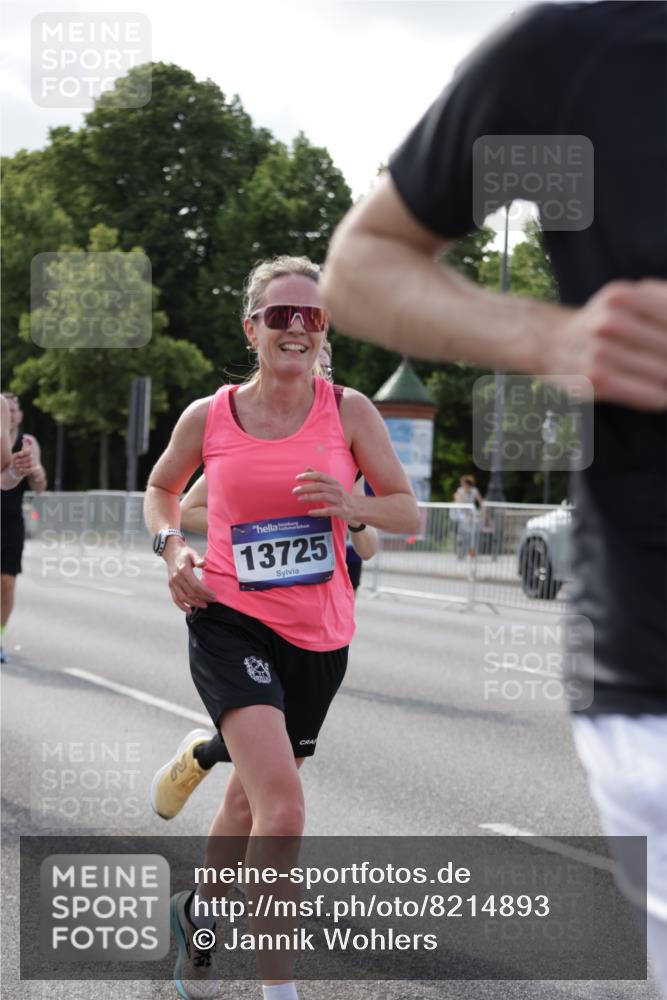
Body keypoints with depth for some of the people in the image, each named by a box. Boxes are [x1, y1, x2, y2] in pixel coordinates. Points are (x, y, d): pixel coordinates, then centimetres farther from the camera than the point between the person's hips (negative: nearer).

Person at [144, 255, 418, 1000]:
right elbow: (161, 487, 16)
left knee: (251, 800, 19)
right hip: (231, 624, -3)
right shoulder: (208, 418, -3)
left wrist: (354, 507, -20)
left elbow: (409, 513, 0)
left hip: (318, 636, 3)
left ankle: (201, 913, 48)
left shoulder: (348, 410, -3)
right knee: (283, 806, -22)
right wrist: (172, 547, -3)